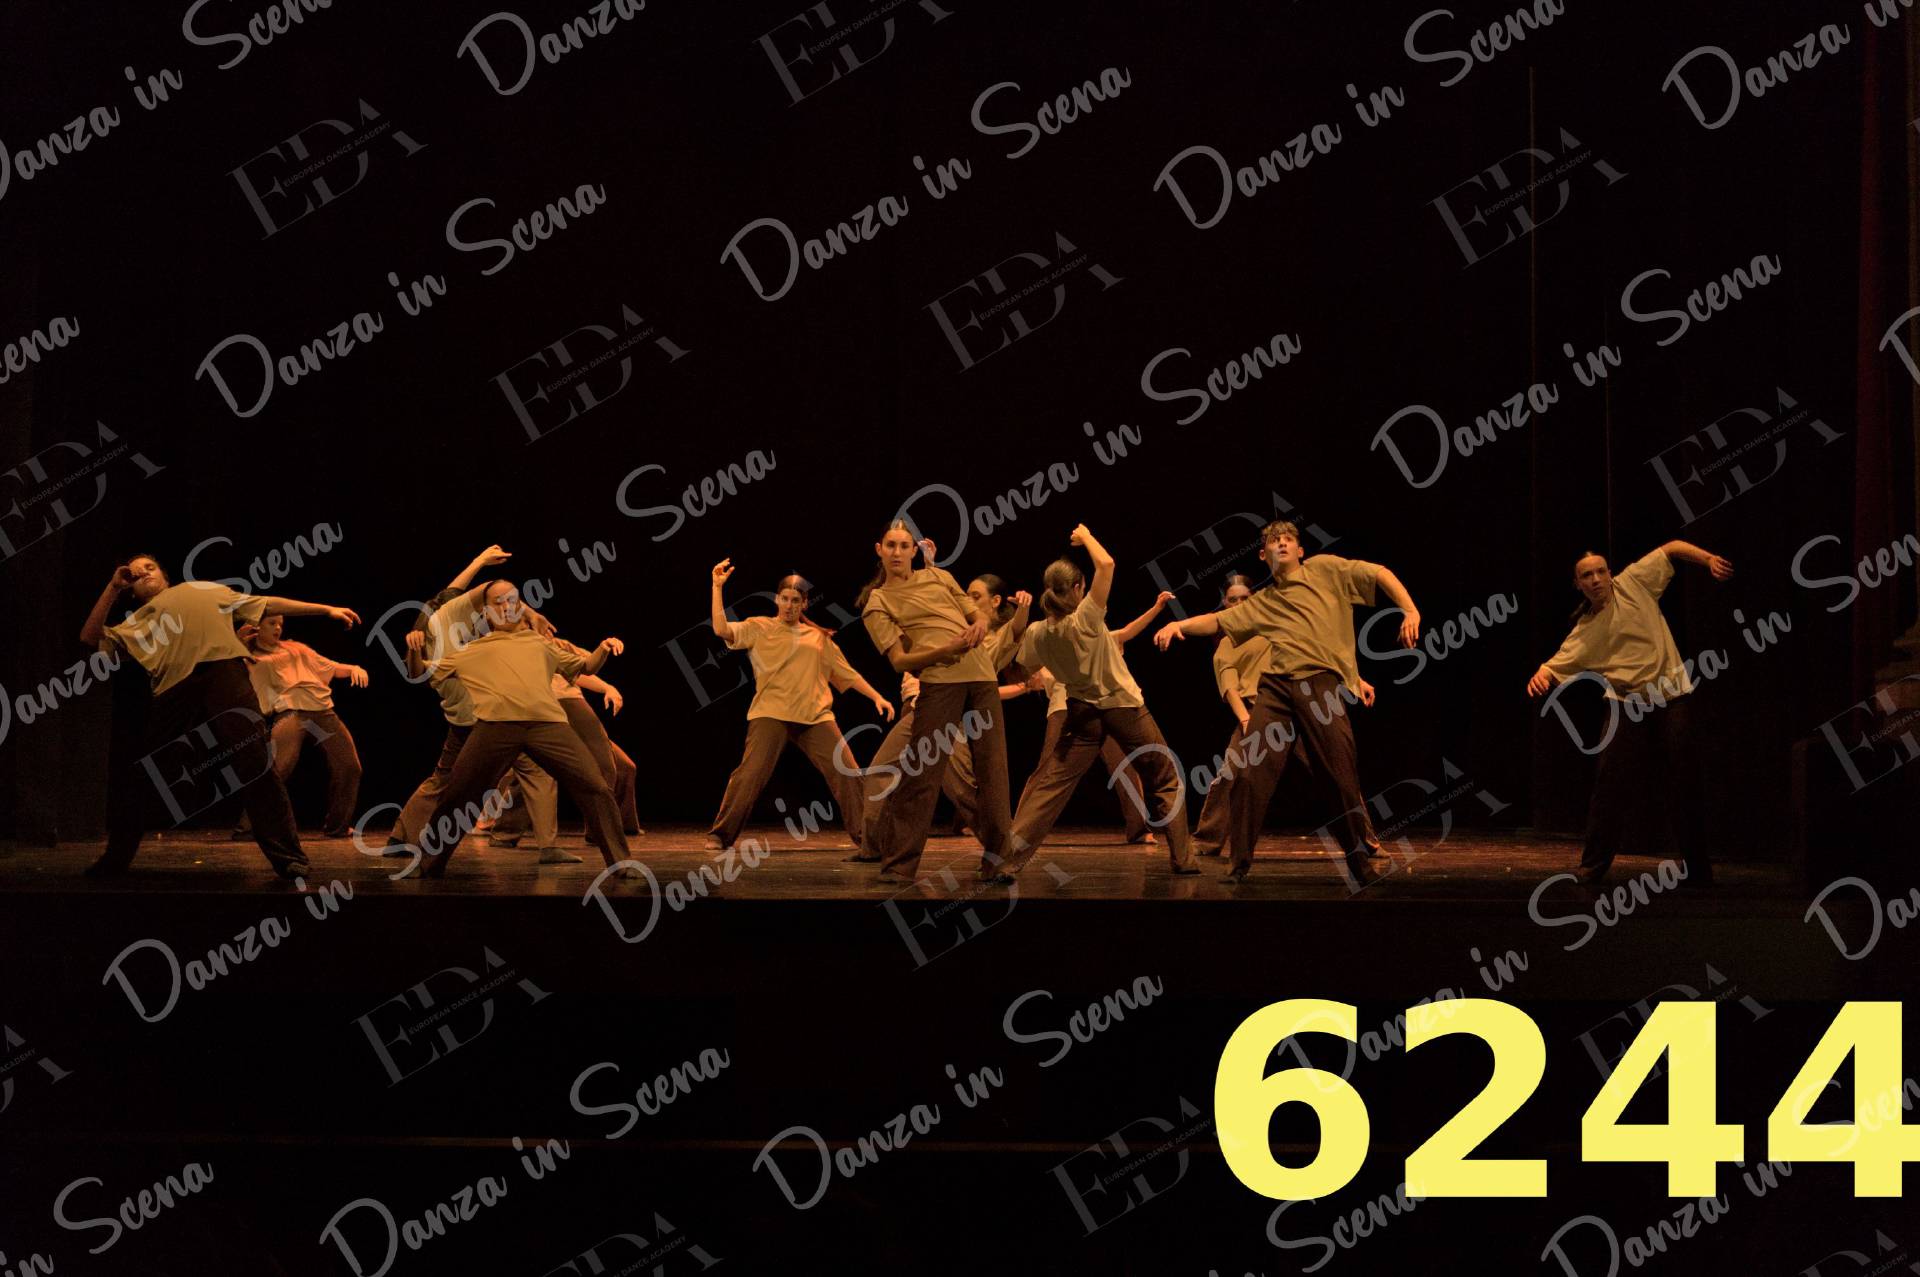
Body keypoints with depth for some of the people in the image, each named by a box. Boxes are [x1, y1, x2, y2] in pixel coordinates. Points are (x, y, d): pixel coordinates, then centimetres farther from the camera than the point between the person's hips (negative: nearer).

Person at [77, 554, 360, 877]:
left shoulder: (205, 590, 30)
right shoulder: (137, 622, 29)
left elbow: (268, 604, 29)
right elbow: (90, 637, 17)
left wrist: (327, 610, 25)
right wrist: (113, 588, 17)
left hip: (222, 671, -2)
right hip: (173, 689, 2)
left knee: (252, 762, -13)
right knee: (137, 773, 3)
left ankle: (286, 854, -12)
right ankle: (117, 856, 18)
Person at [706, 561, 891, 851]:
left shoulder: (818, 637, 18)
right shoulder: (759, 628, 8)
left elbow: (847, 673, 21)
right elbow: (722, 630, -8)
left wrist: (876, 696, 13)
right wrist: (718, 588, -11)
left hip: (816, 717, 3)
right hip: (771, 714, -3)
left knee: (847, 774, -3)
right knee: (751, 774, -14)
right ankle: (719, 835, -4)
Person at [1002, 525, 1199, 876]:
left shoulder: (1037, 633, -7)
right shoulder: (1085, 619, -20)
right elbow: (1106, 564, -27)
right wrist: (1086, 537, -9)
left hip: (1083, 712, 3)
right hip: (1125, 706, -3)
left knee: (1048, 786, 3)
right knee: (1166, 781, 12)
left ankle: (1008, 856, -9)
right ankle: (1183, 857, 10)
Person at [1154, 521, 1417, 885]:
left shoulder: (1324, 569, 13)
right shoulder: (1262, 602, 24)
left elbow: (1379, 574, 8)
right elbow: (1218, 621, 20)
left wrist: (1410, 611, -7)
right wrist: (1179, 624, 2)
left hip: (1321, 682, -4)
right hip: (1275, 687, 4)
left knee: (1342, 776, -7)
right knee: (1245, 769, -7)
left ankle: (1360, 862, 7)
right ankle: (1240, 862, 2)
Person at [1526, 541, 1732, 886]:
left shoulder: (1633, 583, 3)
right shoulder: (1583, 633, 5)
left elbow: (1672, 548, 9)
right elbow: (1556, 665, -1)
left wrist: (1709, 559, -4)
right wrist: (1539, 676, -24)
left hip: (1673, 697, -1)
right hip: (1628, 705, 1)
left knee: (1683, 786, -1)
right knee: (1610, 780, -9)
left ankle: (1698, 868, 9)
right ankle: (1593, 863, 0)